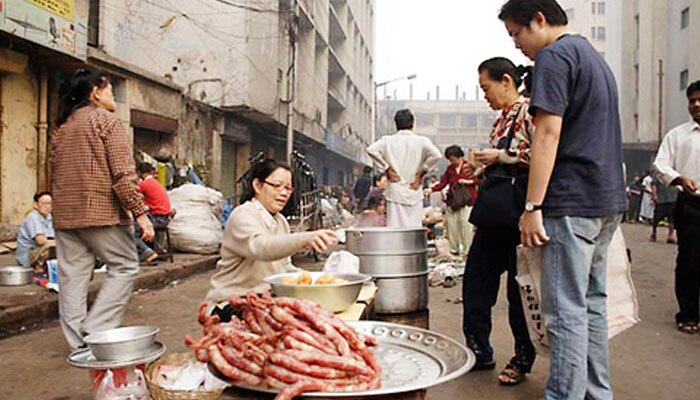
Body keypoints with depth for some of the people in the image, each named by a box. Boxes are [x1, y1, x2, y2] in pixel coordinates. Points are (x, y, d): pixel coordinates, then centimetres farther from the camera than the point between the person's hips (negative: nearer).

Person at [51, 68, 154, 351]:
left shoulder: (62, 128, 18)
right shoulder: (107, 121, -4)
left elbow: (54, 174, 21)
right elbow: (122, 174, -14)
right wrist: (140, 213, -15)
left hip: (64, 216, 8)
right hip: (102, 212, -7)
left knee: (72, 275, 7)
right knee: (124, 267, 3)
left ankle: (78, 342, 11)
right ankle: (96, 330, -4)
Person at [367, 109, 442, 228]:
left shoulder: (388, 140, 0)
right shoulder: (421, 141, -2)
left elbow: (371, 150, -13)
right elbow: (436, 155, -16)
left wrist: (386, 168, -5)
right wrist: (422, 172, -5)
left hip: (395, 192, 0)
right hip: (414, 192, 0)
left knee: (393, 228, 2)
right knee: (414, 228, 5)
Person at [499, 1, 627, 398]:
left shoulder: (554, 56, -7)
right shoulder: (596, 57, 22)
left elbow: (548, 133, -17)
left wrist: (533, 206, -17)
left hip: (572, 202, -10)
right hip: (608, 201, 10)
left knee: (566, 310, -5)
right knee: (592, 302, 15)